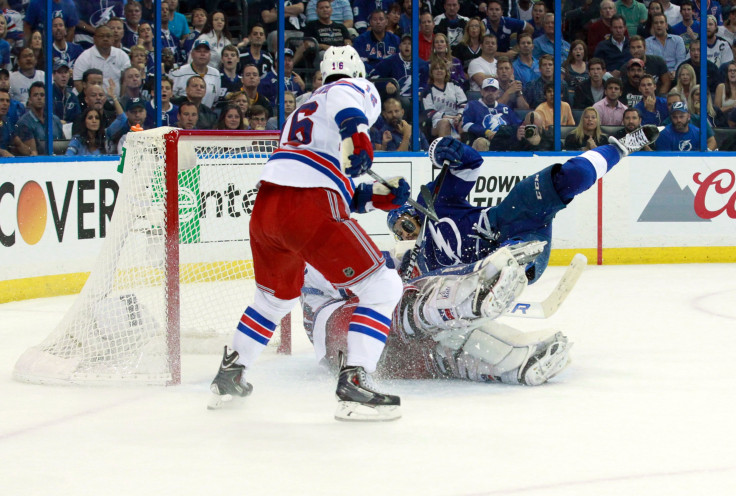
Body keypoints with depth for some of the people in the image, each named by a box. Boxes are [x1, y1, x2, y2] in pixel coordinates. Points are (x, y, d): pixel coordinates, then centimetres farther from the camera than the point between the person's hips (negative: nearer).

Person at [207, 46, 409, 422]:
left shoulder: (302, 111, 35)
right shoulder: (352, 89, 12)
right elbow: (348, 109, -16)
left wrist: (378, 196, 27)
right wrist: (355, 136, -33)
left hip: (265, 205, 8)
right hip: (310, 210, -8)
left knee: (276, 296, 32)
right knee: (382, 288, -2)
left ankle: (229, 375, 37)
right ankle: (353, 386, -13)